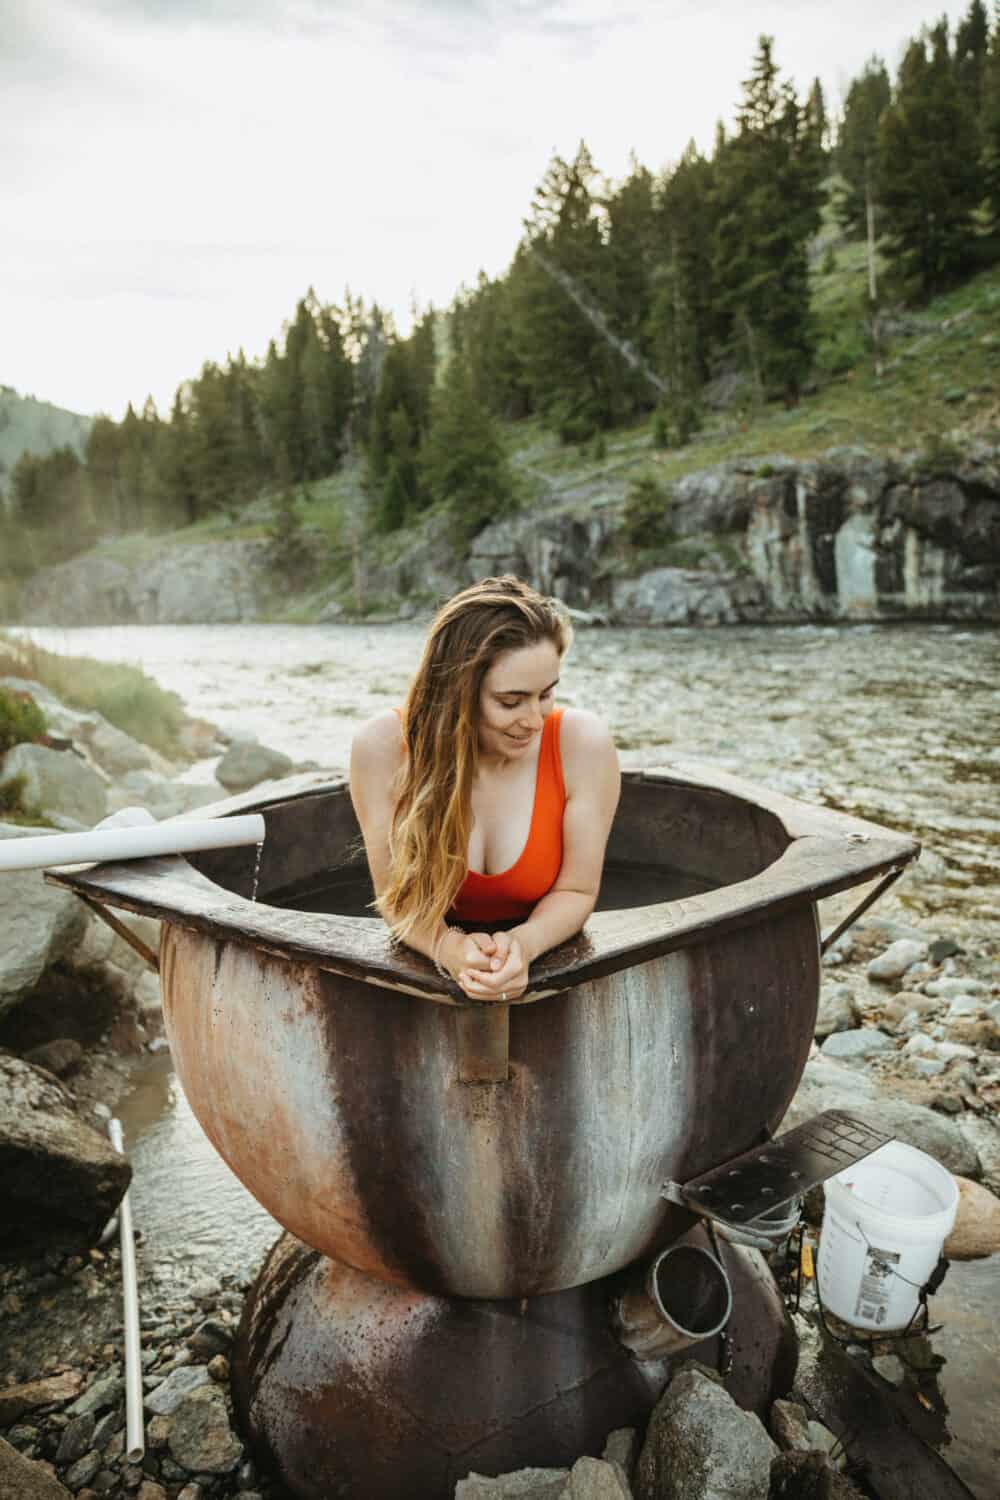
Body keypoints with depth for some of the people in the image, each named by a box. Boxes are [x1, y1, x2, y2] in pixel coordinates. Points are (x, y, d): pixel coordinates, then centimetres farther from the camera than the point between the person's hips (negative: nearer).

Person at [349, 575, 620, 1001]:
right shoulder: (383, 747, -17)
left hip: (542, 964, 0)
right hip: (428, 967, 1)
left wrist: (522, 945, -25)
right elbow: (396, 895, -8)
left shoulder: (583, 744, -17)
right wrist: (449, 948, -25)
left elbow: (576, 891, -7)